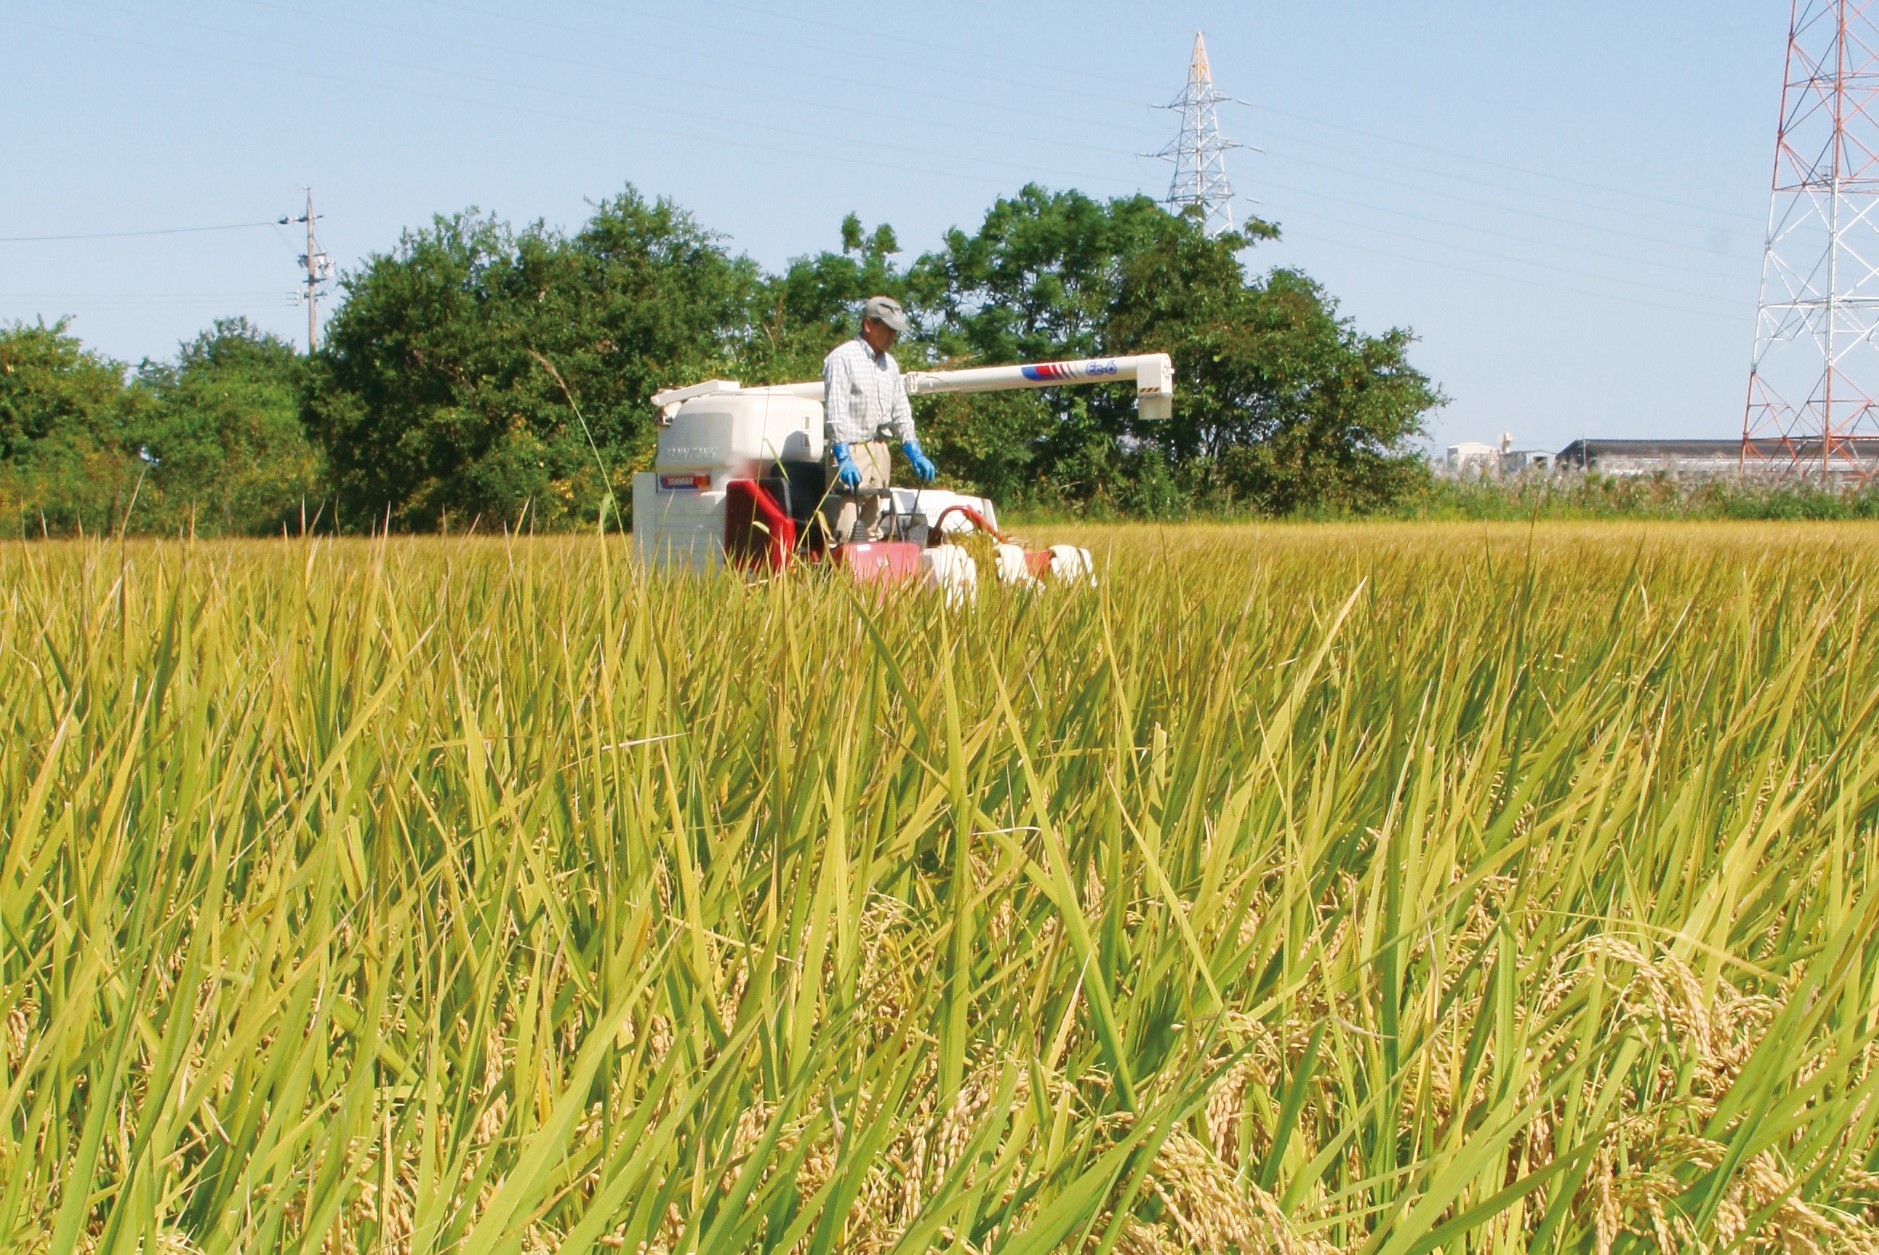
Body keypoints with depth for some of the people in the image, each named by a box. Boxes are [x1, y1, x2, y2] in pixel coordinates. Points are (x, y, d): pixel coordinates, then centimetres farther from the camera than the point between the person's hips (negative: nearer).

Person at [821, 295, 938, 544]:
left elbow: (900, 411, 22)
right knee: (847, 529, -16)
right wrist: (843, 458, -23)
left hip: (879, 449, 8)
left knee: (871, 527, 7)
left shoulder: (890, 364, 17)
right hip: (850, 448, -8)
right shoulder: (842, 358, -7)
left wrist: (914, 453, 12)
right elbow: (836, 411, -15)